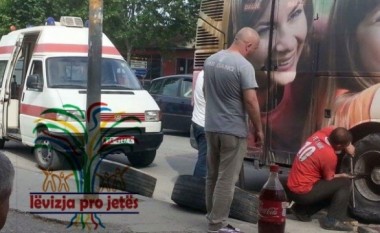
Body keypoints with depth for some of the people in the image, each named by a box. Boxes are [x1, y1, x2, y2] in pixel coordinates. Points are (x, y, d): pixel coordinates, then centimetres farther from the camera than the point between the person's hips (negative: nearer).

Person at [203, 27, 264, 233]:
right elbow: (251, 102, -18)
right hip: (233, 131, -7)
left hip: (211, 127, 7)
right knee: (226, 179, -1)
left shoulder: (210, 60, 6)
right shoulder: (244, 66, -17)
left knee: (212, 175, 17)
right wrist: (259, 129, -7)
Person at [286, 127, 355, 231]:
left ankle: (302, 210, 17)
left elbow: (337, 131, 22)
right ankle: (332, 220, -9)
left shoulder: (321, 133, -1)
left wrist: (348, 146, 11)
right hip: (302, 193, -8)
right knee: (345, 183, -4)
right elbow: (329, 179, -4)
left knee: (333, 188, 24)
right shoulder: (330, 155, -21)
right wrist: (343, 176, 14)